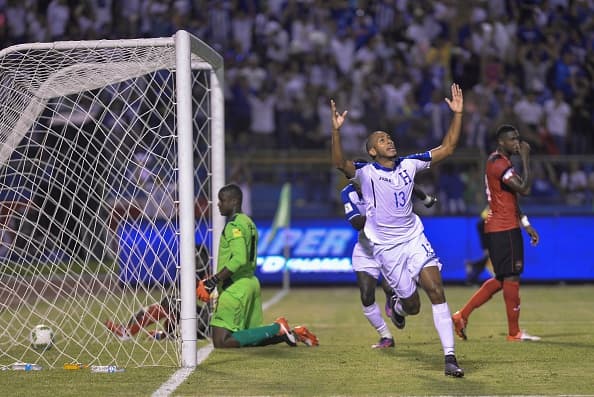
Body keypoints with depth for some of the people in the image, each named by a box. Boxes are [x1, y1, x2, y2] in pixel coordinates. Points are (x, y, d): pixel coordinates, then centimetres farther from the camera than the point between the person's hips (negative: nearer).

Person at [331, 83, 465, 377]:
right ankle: (398, 306, 46)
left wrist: (457, 114, -3)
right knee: (412, 305, 4)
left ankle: (450, 357, -14)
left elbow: (447, 148, 5)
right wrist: (336, 131, -45)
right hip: (386, 247, -3)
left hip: (415, 238, 3)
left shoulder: (409, 164, 3)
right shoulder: (366, 173, -10)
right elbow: (340, 163, -31)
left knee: (436, 291, -14)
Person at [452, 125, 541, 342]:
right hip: (504, 229, -10)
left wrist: (526, 224, 21)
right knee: (511, 278, -4)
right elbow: (524, 189, -25)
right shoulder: (500, 164, -16)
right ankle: (514, 332, 3)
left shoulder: (498, 162, 17)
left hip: (500, 228, 10)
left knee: (502, 279, 14)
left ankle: (462, 315, 14)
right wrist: (525, 159, -18)